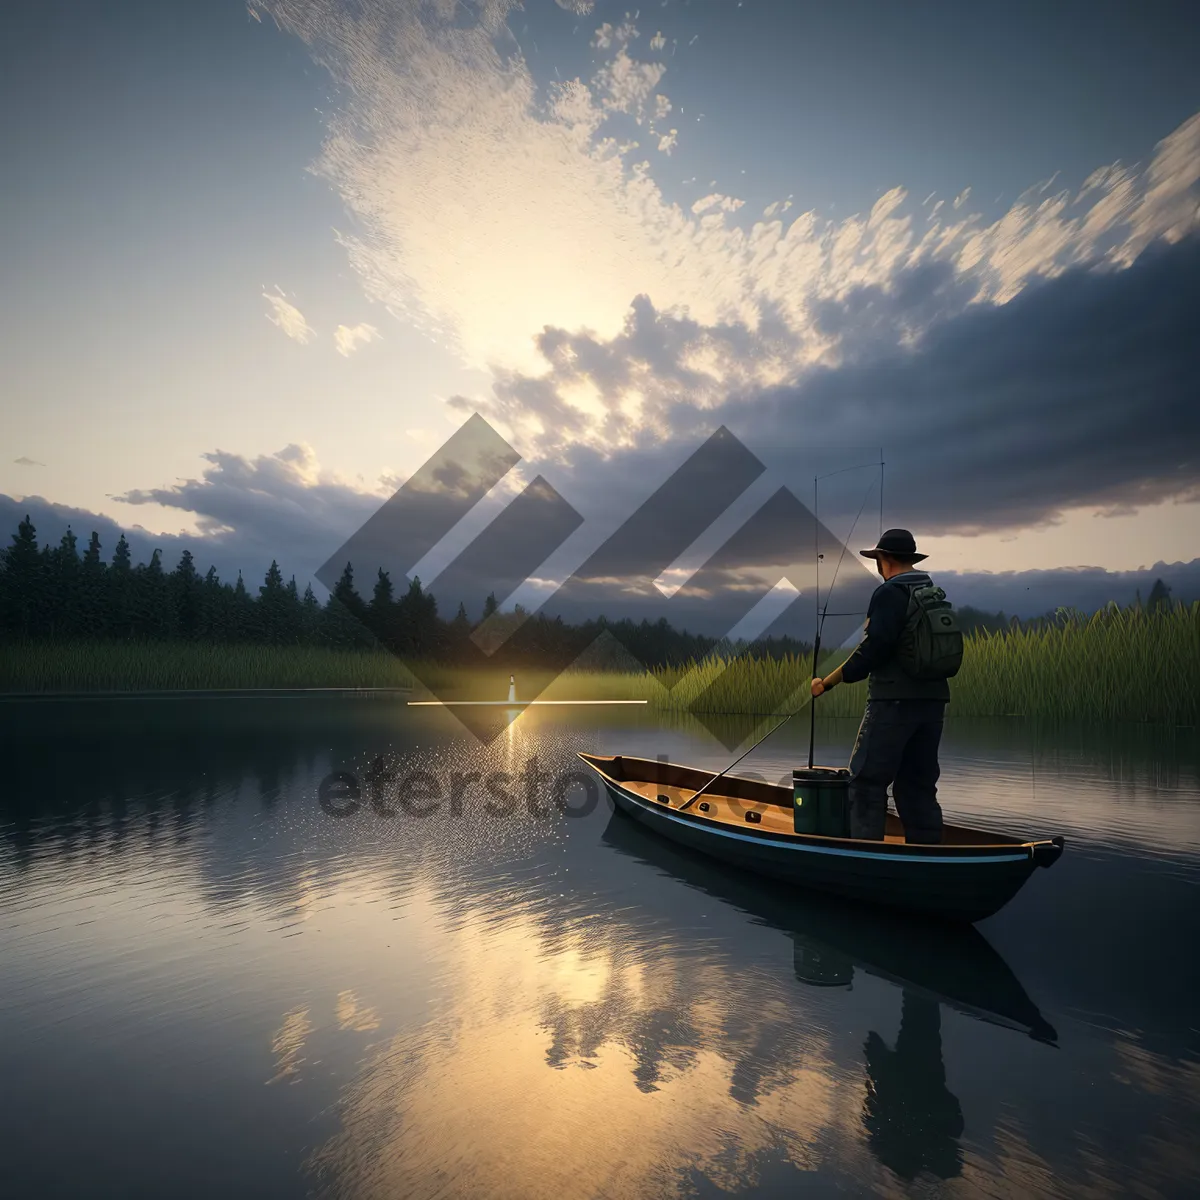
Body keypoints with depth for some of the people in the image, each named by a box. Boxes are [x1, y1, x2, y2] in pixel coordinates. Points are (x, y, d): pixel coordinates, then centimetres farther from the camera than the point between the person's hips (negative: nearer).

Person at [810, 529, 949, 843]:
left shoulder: (890, 593, -10)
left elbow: (873, 648, -18)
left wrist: (828, 682, -13)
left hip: (895, 699, -8)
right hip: (932, 699, 8)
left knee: (867, 781, -3)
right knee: (918, 783, 14)